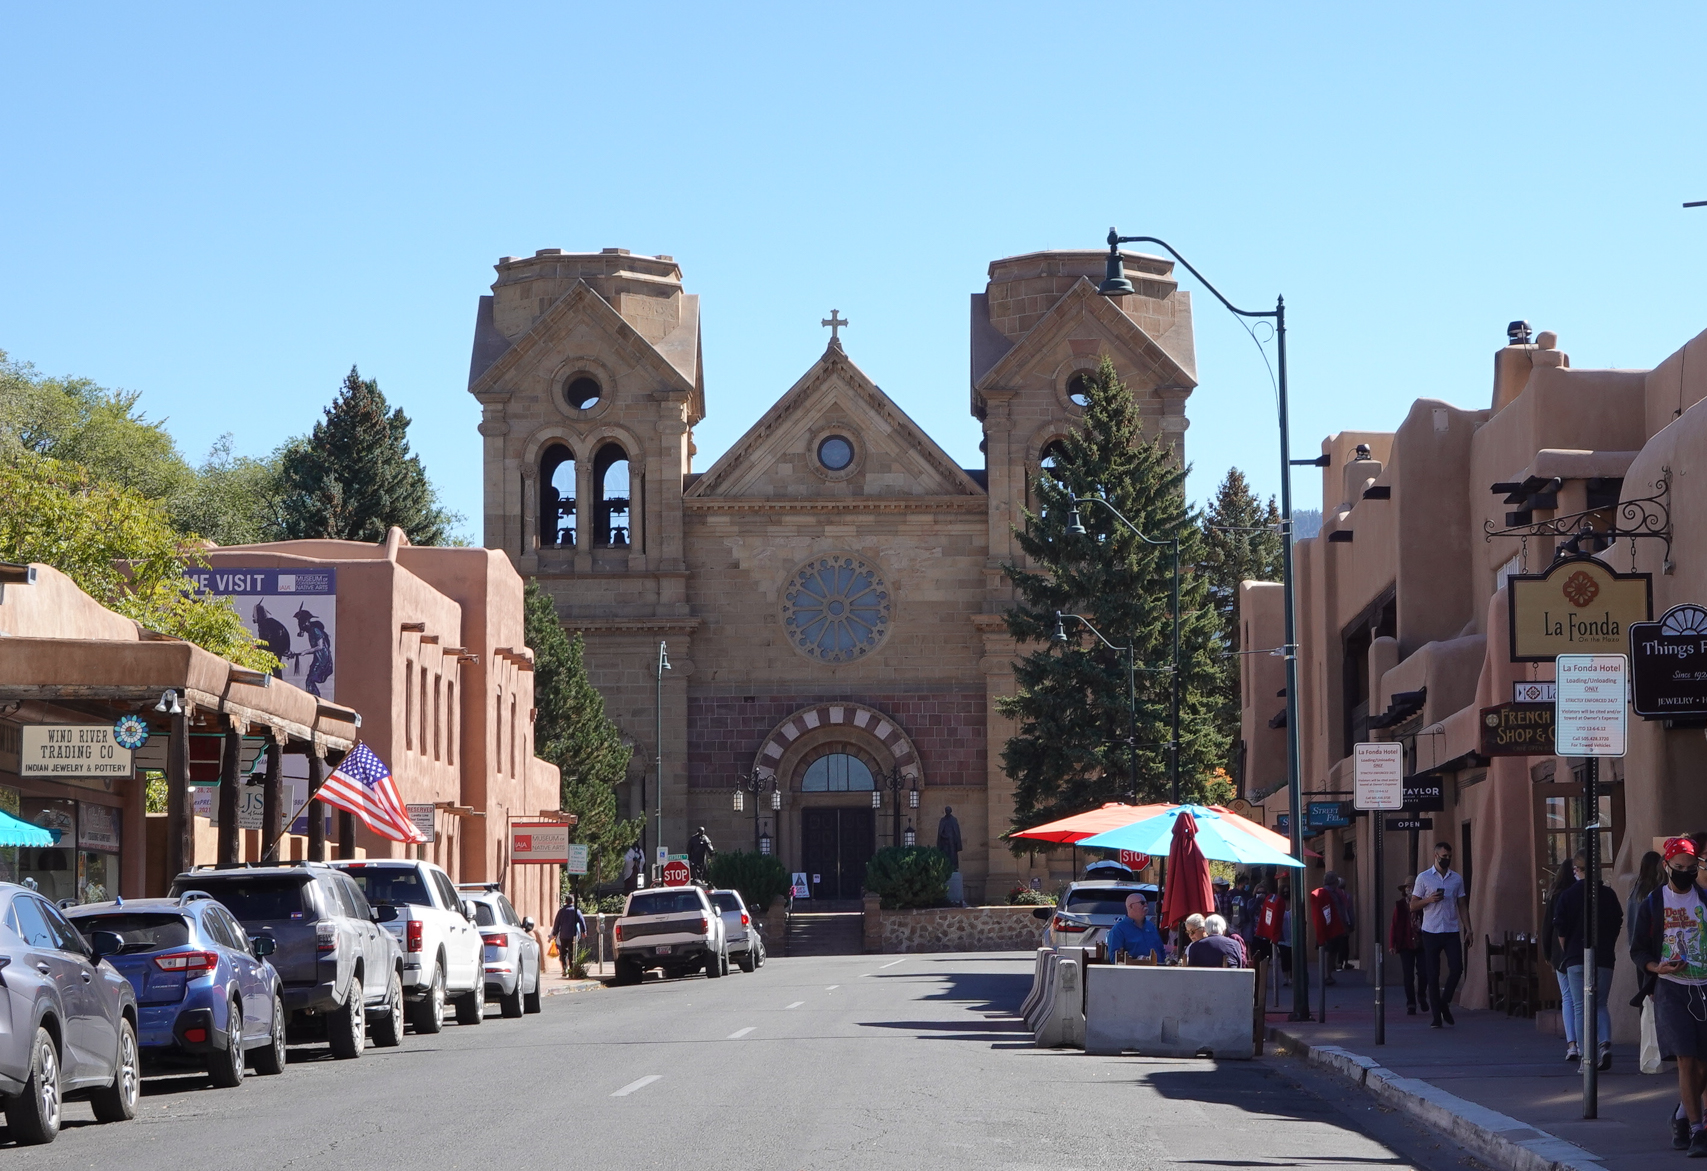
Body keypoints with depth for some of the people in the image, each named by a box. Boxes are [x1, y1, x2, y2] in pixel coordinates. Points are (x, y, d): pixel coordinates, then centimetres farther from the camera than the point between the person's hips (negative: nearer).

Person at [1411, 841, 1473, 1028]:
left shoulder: (1457, 878, 10)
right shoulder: (1424, 878, 2)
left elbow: (1462, 905, 11)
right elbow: (1413, 905, 2)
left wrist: (1468, 927, 0)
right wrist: (1429, 899, -16)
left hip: (1452, 931, 2)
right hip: (1431, 932, -2)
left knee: (1457, 968, -10)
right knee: (1433, 975, -1)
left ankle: (1444, 1002, 12)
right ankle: (1436, 1015, 4)